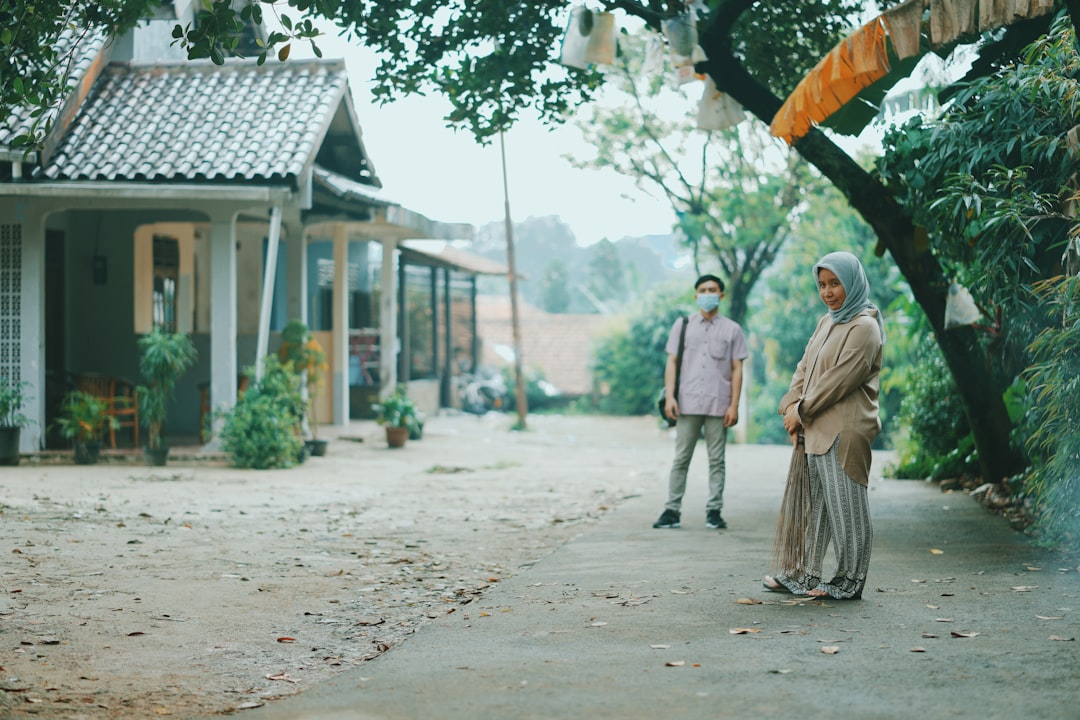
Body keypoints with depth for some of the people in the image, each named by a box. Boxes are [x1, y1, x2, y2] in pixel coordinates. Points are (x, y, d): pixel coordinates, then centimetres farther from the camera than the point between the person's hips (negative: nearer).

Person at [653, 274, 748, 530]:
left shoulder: (732, 329, 7)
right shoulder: (682, 325, 10)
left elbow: (737, 369, 4)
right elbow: (672, 363, 7)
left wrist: (734, 405, -3)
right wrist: (669, 397, -5)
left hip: (719, 405, 0)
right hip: (688, 404, 0)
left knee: (717, 460, 3)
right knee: (680, 459, 1)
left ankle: (714, 511, 8)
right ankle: (672, 510, 3)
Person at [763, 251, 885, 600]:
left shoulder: (864, 327, -11)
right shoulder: (826, 323, 17)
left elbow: (840, 378, -16)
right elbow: (805, 368, 15)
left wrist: (802, 410, -10)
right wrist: (792, 406, -1)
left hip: (845, 431, -9)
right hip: (816, 429, 9)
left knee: (845, 505, -2)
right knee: (813, 502, 12)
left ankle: (849, 581, 6)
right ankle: (805, 575, 19)